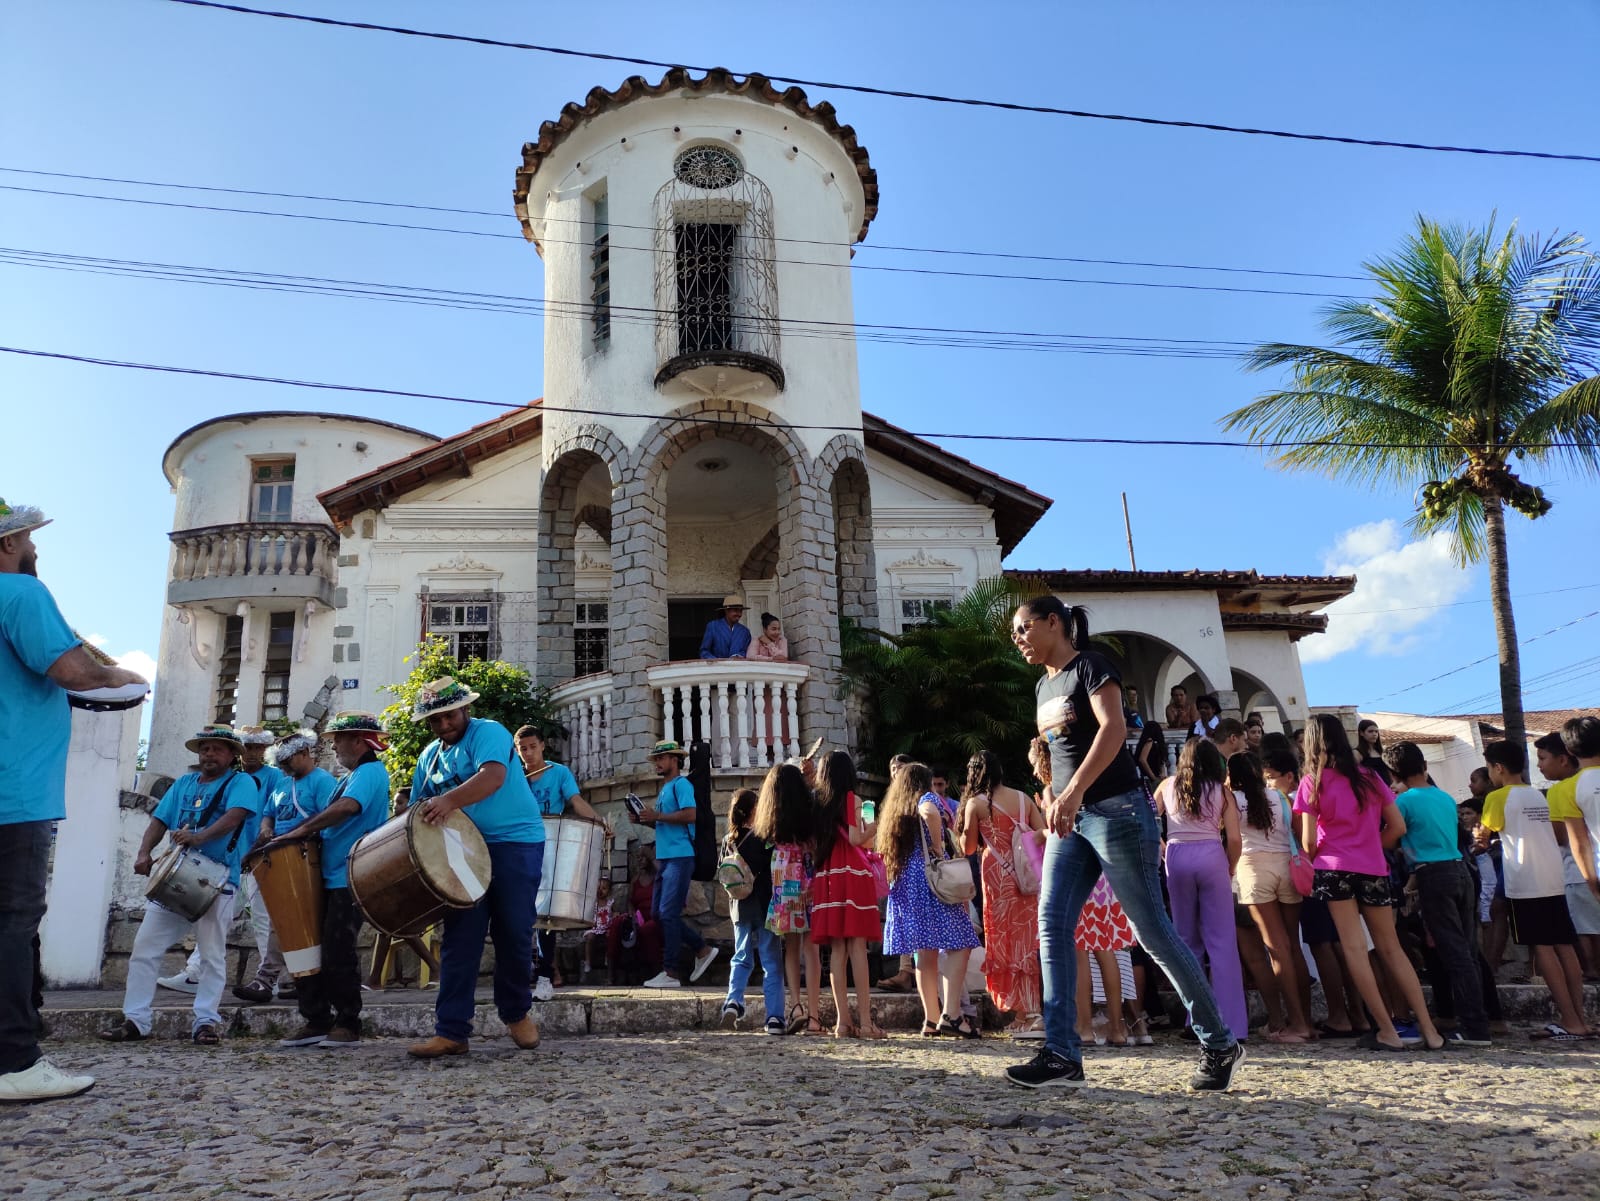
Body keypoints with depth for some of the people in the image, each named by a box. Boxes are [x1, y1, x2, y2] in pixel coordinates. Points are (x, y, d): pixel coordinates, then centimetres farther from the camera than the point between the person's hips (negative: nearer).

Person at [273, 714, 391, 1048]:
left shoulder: (370, 772, -10)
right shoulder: (350, 777, 20)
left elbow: (347, 807, -27)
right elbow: (328, 817, 22)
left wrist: (301, 830, -21)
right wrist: (306, 834, 4)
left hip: (351, 880, -10)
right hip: (328, 877, 10)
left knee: (337, 953, -7)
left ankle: (347, 1026, 4)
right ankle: (316, 1021, 16)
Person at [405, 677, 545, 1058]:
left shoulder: (488, 733, -6)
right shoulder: (429, 757, 15)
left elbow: (493, 776, -26)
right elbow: (418, 811, 19)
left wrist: (449, 801, -39)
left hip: (514, 843, -5)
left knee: (514, 934, 0)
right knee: (459, 940, -1)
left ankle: (517, 1013, 21)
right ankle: (451, 1032, 0)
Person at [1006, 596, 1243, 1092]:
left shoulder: (1091, 665, -7)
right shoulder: (1044, 686, 17)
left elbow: (1113, 728, -22)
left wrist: (1075, 790, -31)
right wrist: (1054, 800, 15)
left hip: (1115, 809, -8)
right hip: (1070, 818, 8)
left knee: (1151, 930, -3)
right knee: (1051, 926, -5)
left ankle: (1220, 1045, 11)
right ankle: (1062, 1054, -5)